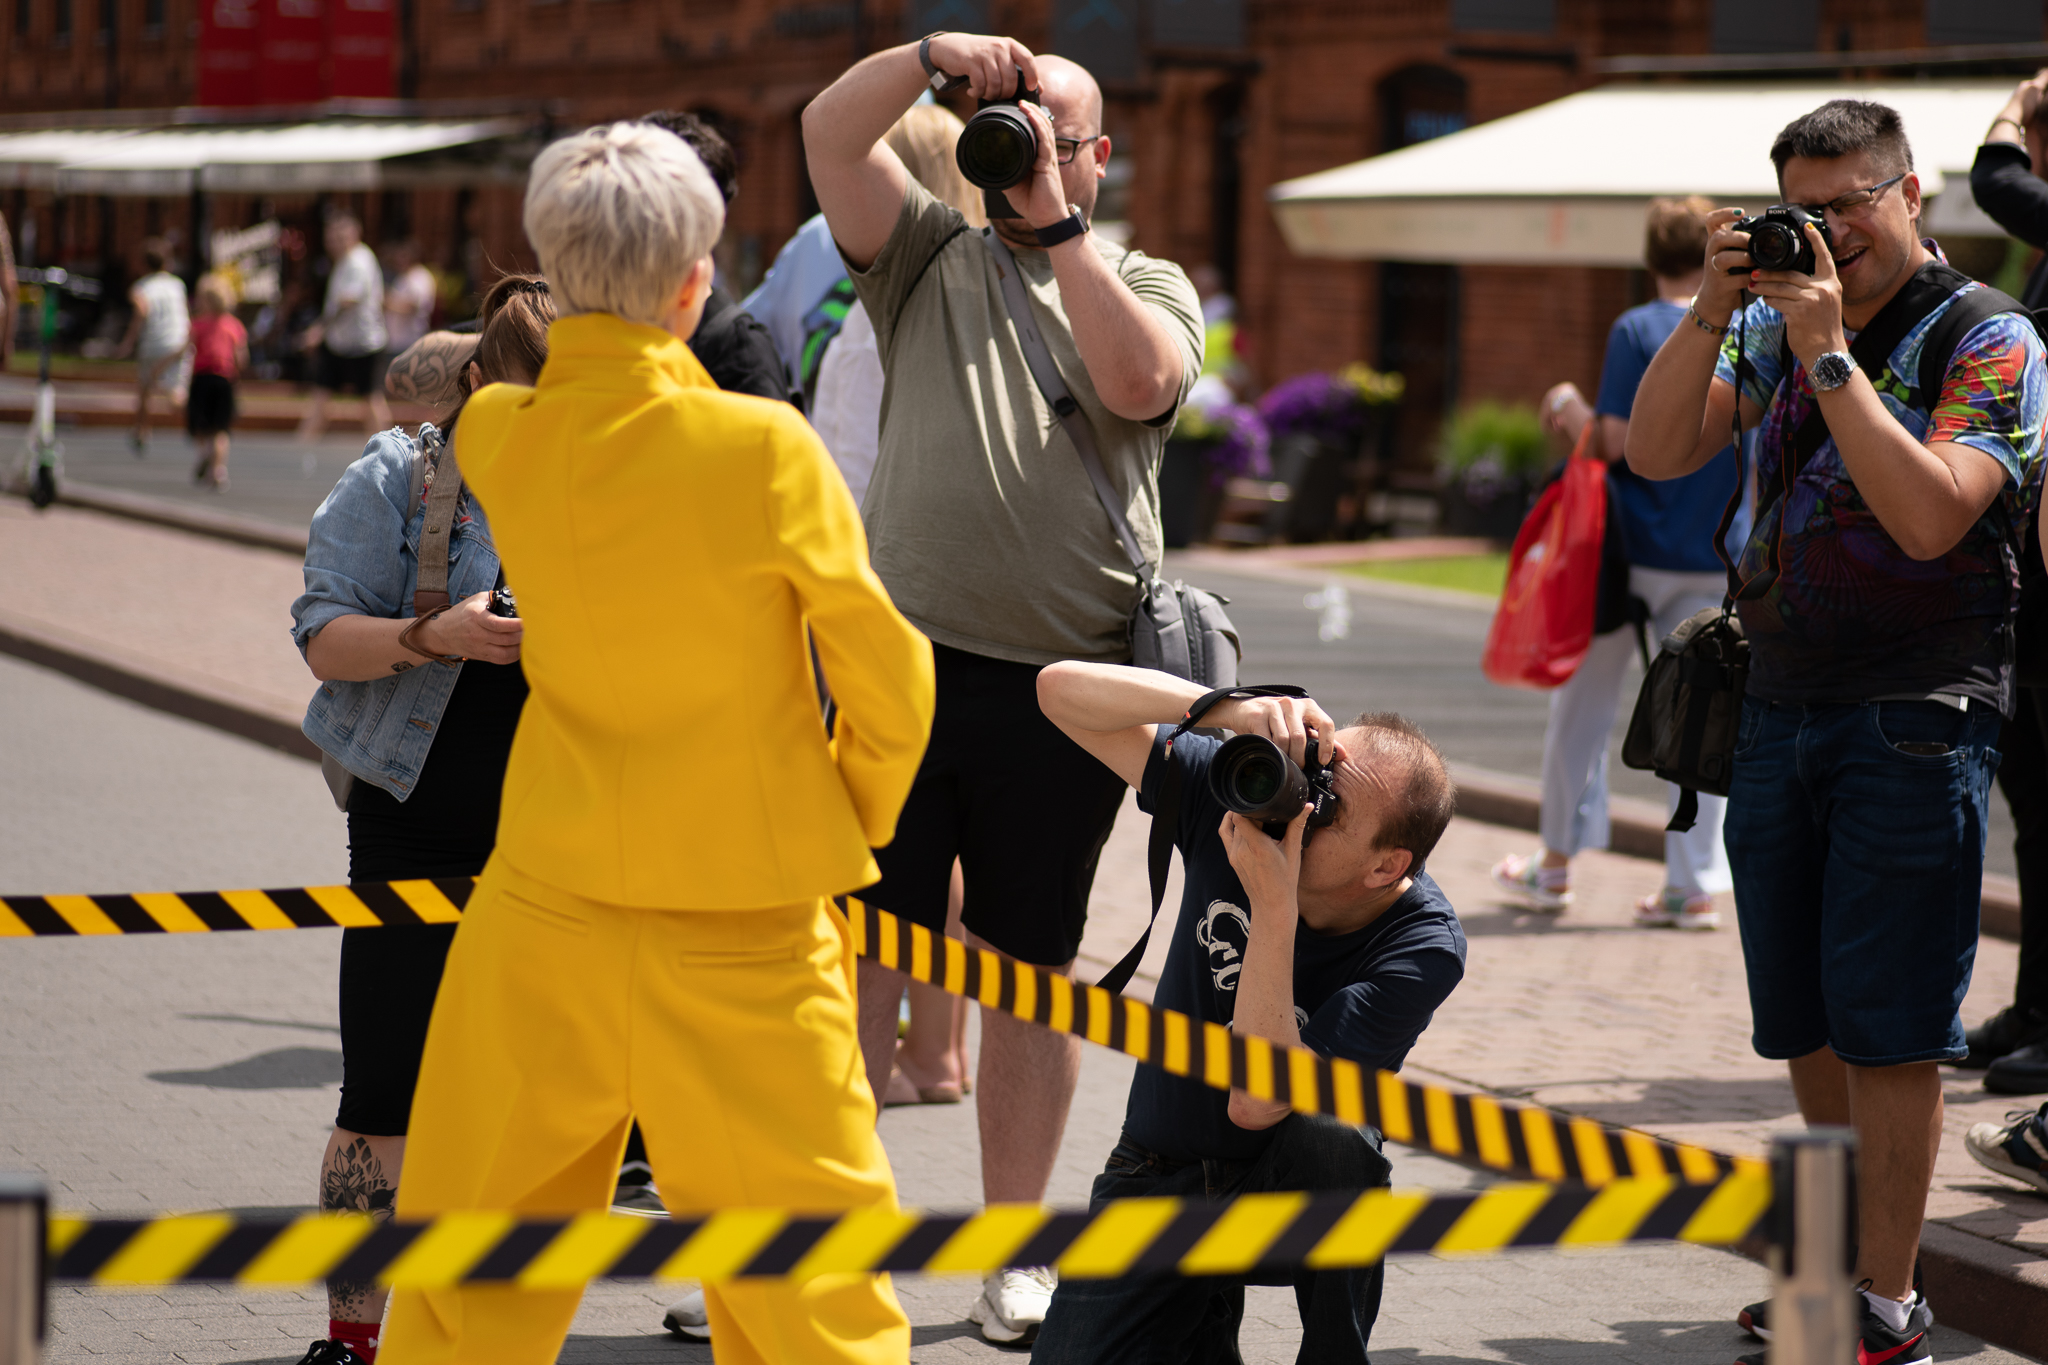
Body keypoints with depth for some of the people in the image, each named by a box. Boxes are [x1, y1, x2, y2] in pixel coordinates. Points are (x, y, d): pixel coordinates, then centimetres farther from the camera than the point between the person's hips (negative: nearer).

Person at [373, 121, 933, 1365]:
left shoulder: (496, 435, -4)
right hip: (745, 934, -3)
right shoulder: (766, 449, -15)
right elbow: (892, 689, -5)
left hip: (546, 922, 4)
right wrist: (847, 835, 9)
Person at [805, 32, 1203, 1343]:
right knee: (858, 952, 1)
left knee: (1033, 969, 9)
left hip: (1062, 686, 0)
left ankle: (1017, 1250, 18)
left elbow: (1139, 378, -13)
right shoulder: (935, 258, 11)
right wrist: (933, 57, -16)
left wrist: (1055, 218, -14)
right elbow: (830, 132, -2)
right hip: (903, 661, 0)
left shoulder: (1147, 286, 9)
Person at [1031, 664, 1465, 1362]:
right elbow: (1063, 689, -17)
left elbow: (1256, 1103, -32)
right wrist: (1230, 708, -32)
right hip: (1157, 1174, 3)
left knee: (1329, 1141, -38)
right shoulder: (1237, 798, -15)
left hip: (1293, 1188, -2)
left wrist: (1273, 905, -39)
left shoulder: (1424, 945, -25)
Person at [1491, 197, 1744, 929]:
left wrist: (1576, 416, 2)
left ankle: (1558, 862, 20)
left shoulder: (1636, 331, -10)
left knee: (1584, 702, 12)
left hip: (1633, 548, -3)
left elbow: (1618, 442, -16)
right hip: (1714, 558, 3)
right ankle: (1696, 883, 4)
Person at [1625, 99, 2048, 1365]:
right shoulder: (1775, 324, 11)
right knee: (1804, 1021, 11)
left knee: (1885, 1024, -5)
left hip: (1916, 717, -6)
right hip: (1781, 708, 6)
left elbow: (1931, 516, -21)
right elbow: (1659, 453, 2)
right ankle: (1841, 1255, 23)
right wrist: (1712, 308, -10)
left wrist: (1830, 352, -20)